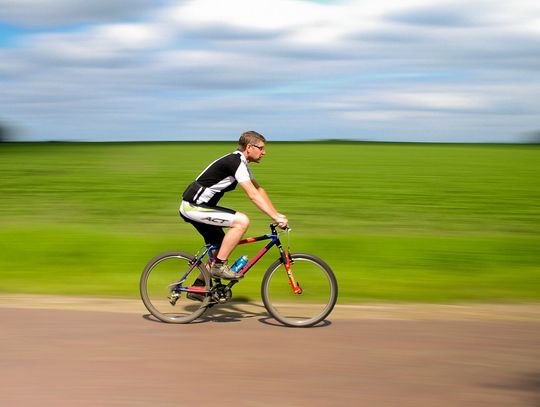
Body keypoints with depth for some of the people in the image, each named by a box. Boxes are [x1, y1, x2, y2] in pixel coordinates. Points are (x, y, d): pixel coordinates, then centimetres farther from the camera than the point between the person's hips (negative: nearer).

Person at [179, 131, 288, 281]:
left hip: (197, 206, 10)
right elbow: (253, 195, -24)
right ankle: (219, 266, -13)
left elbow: (259, 190, 15)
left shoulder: (240, 163, 13)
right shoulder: (235, 162, -18)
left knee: (221, 248, 14)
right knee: (242, 221, -21)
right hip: (194, 207, -10)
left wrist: (277, 214, 7)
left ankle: (199, 285, 23)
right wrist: (275, 217, -26)